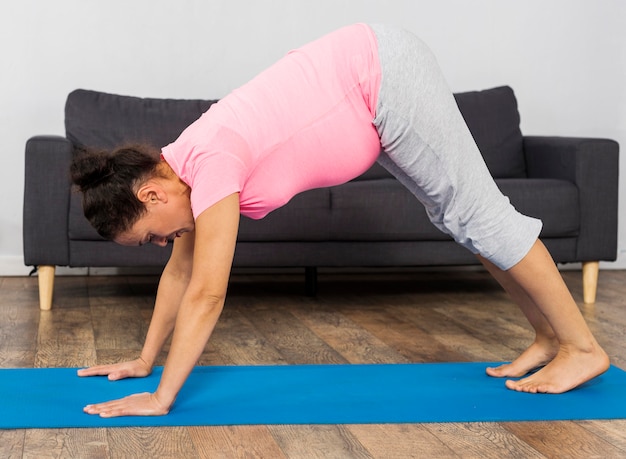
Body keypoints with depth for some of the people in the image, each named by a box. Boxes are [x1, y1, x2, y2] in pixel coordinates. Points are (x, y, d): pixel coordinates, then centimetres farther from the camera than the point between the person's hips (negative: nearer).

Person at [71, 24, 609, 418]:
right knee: (454, 215, 12)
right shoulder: (181, 169, 0)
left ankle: (582, 346, 6)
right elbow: (179, 272, 11)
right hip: (374, 87, 8)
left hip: (385, 73, -8)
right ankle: (549, 335, 23)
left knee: (475, 212, -5)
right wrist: (145, 361, 14)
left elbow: (207, 295, -27)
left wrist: (161, 398, -22)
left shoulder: (211, 162, -26)